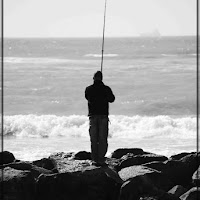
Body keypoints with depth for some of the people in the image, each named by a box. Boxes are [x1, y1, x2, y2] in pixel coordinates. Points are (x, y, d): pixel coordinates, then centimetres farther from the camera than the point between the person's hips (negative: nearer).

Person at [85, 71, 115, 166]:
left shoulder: (88, 89, -2)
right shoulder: (106, 89, -5)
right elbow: (112, 99, 11)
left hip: (93, 116, 1)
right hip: (103, 116, -1)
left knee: (93, 139, 7)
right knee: (102, 139, 2)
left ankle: (95, 159, 5)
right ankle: (101, 159, -2)